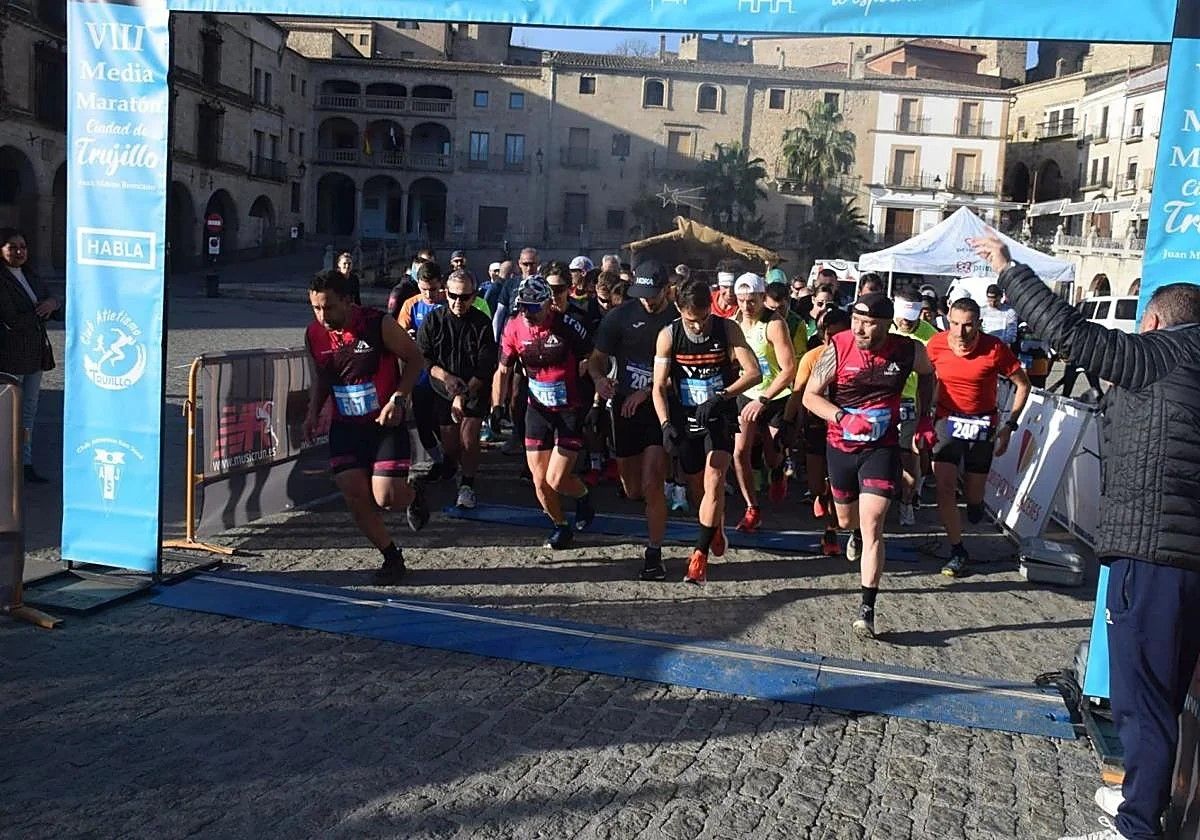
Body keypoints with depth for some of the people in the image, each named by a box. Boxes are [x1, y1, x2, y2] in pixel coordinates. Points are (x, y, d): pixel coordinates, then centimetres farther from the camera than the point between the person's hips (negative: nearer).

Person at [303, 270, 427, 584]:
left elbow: (415, 358, -6)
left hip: (386, 422, -4)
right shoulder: (314, 334, -1)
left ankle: (413, 496, 25)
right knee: (355, 497, -2)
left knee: (386, 498, -13)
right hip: (345, 426, 5)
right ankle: (392, 556, 18)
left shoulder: (378, 324, -17)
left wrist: (398, 399, -17)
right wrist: (313, 413, 1)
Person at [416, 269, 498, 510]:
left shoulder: (482, 323, -10)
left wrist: (464, 394, -20)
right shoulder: (433, 320, -5)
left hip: (475, 390, -1)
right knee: (450, 446, 4)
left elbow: (486, 367, -13)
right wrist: (445, 376, -18)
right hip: (443, 390, 2)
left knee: (469, 438, -17)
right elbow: (421, 357, -3)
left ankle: (467, 485, 1)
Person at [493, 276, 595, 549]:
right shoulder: (514, 329, -7)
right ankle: (560, 526, 29)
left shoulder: (566, 325, -20)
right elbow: (503, 371, 5)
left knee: (556, 480, -8)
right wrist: (496, 406, -4)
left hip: (571, 411, -4)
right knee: (540, 481, 5)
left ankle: (583, 496, 26)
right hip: (538, 411, 4)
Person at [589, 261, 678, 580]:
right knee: (633, 490, 12)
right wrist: (600, 379, -18)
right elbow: (597, 358, 4)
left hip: (660, 407, -2)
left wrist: (647, 393, -13)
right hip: (624, 407, 3)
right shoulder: (620, 316, -1)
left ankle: (653, 554, 0)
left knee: (651, 485, -13)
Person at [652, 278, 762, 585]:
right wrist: (666, 425, -21)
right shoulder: (668, 336, -9)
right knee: (699, 488, 12)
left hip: (720, 418, -2)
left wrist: (720, 397, -28)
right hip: (685, 421, 2)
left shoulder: (728, 329, -11)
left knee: (713, 483, -16)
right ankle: (716, 528, 43)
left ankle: (700, 555, -10)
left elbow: (754, 373, -16)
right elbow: (659, 386, -7)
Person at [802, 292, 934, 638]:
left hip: (882, 448, -1)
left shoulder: (909, 350, -12)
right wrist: (844, 417, -27)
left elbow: (927, 374, 12)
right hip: (841, 446, 2)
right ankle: (855, 534, 60)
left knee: (872, 526, -13)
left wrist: (924, 416, 6)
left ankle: (867, 609, -7)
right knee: (847, 520, 21)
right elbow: (810, 395, -12)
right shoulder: (837, 347, -17)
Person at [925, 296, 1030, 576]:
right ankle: (958, 552, 4)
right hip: (946, 420, 1)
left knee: (973, 495, 7)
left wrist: (1009, 425, -7)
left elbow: (1023, 384, -3)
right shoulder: (936, 345, -11)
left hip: (982, 424, -1)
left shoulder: (995, 348, -16)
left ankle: (974, 500, 47)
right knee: (944, 487, -10)